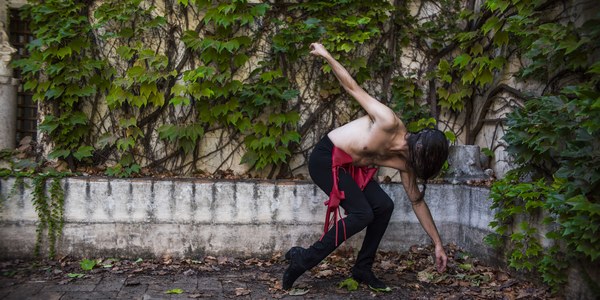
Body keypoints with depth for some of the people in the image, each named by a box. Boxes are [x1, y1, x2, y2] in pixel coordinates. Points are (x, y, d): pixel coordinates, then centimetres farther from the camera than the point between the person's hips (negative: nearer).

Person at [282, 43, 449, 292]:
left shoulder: (404, 161, -4)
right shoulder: (388, 122, -27)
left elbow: (417, 201, 6)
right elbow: (354, 88, -18)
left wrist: (437, 243, 8)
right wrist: (327, 56, -15)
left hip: (351, 166, 8)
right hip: (325, 158, -8)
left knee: (384, 206, -3)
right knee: (362, 214, -16)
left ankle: (363, 269, 10)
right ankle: (303, 259, -8)